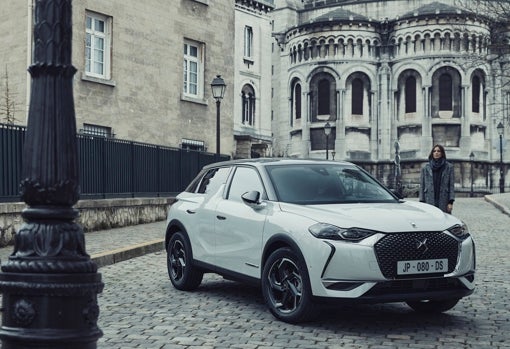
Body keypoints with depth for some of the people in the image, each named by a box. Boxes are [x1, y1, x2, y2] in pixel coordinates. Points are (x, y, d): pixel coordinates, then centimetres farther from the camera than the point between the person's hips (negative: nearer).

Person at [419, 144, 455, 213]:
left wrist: (451, 202, -5)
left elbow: (451, 185, 3)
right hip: (429, 201, 1)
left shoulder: (449, 167, 7)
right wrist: (422, 202, 1)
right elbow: (422, 186, 9)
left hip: (444, 202, -1)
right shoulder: (425, 168, 11)